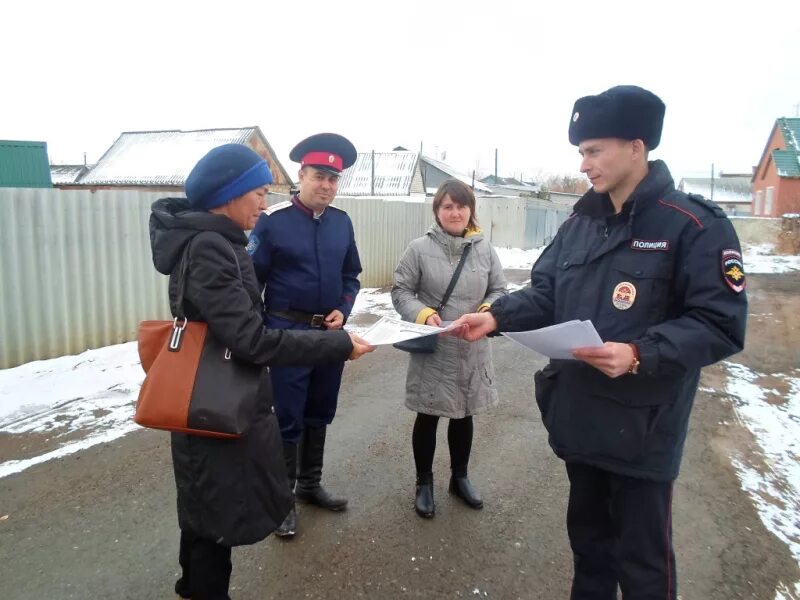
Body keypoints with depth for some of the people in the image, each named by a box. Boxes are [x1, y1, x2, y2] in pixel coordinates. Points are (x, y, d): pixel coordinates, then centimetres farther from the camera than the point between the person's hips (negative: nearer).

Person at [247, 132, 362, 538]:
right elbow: (252, 279, -8)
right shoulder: (272, 220, -11)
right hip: (288, 332, -5)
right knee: (288, 419, 4)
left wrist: (343, 310, -6)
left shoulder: (342, 222, 2)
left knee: (320, 414, 17)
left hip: (330, 333, 5)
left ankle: (310, 485, 34)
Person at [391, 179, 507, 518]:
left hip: (472, 351, 3)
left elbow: (499, 290, 5)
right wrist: (423, 314, -22)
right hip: (433, 351, -3)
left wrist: (488, 311, -15)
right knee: (428, 417, 11)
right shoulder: (420, 248, -9)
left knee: (464, 415, 19)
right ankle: (424, 483, 33)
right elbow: (401, 291, -5)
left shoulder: (484, 249, -1)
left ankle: (459, 478, 41)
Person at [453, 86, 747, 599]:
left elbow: (720, 325, -18)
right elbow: (545, 294, 8)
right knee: (588, 534, 25)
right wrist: (496, 317, -9)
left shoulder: (695, 226, -14)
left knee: (642, 558, 12)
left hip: (643, 429, -6)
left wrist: (640, 355, -30)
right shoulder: (581, 221, 6)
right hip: (579, 416, 6)